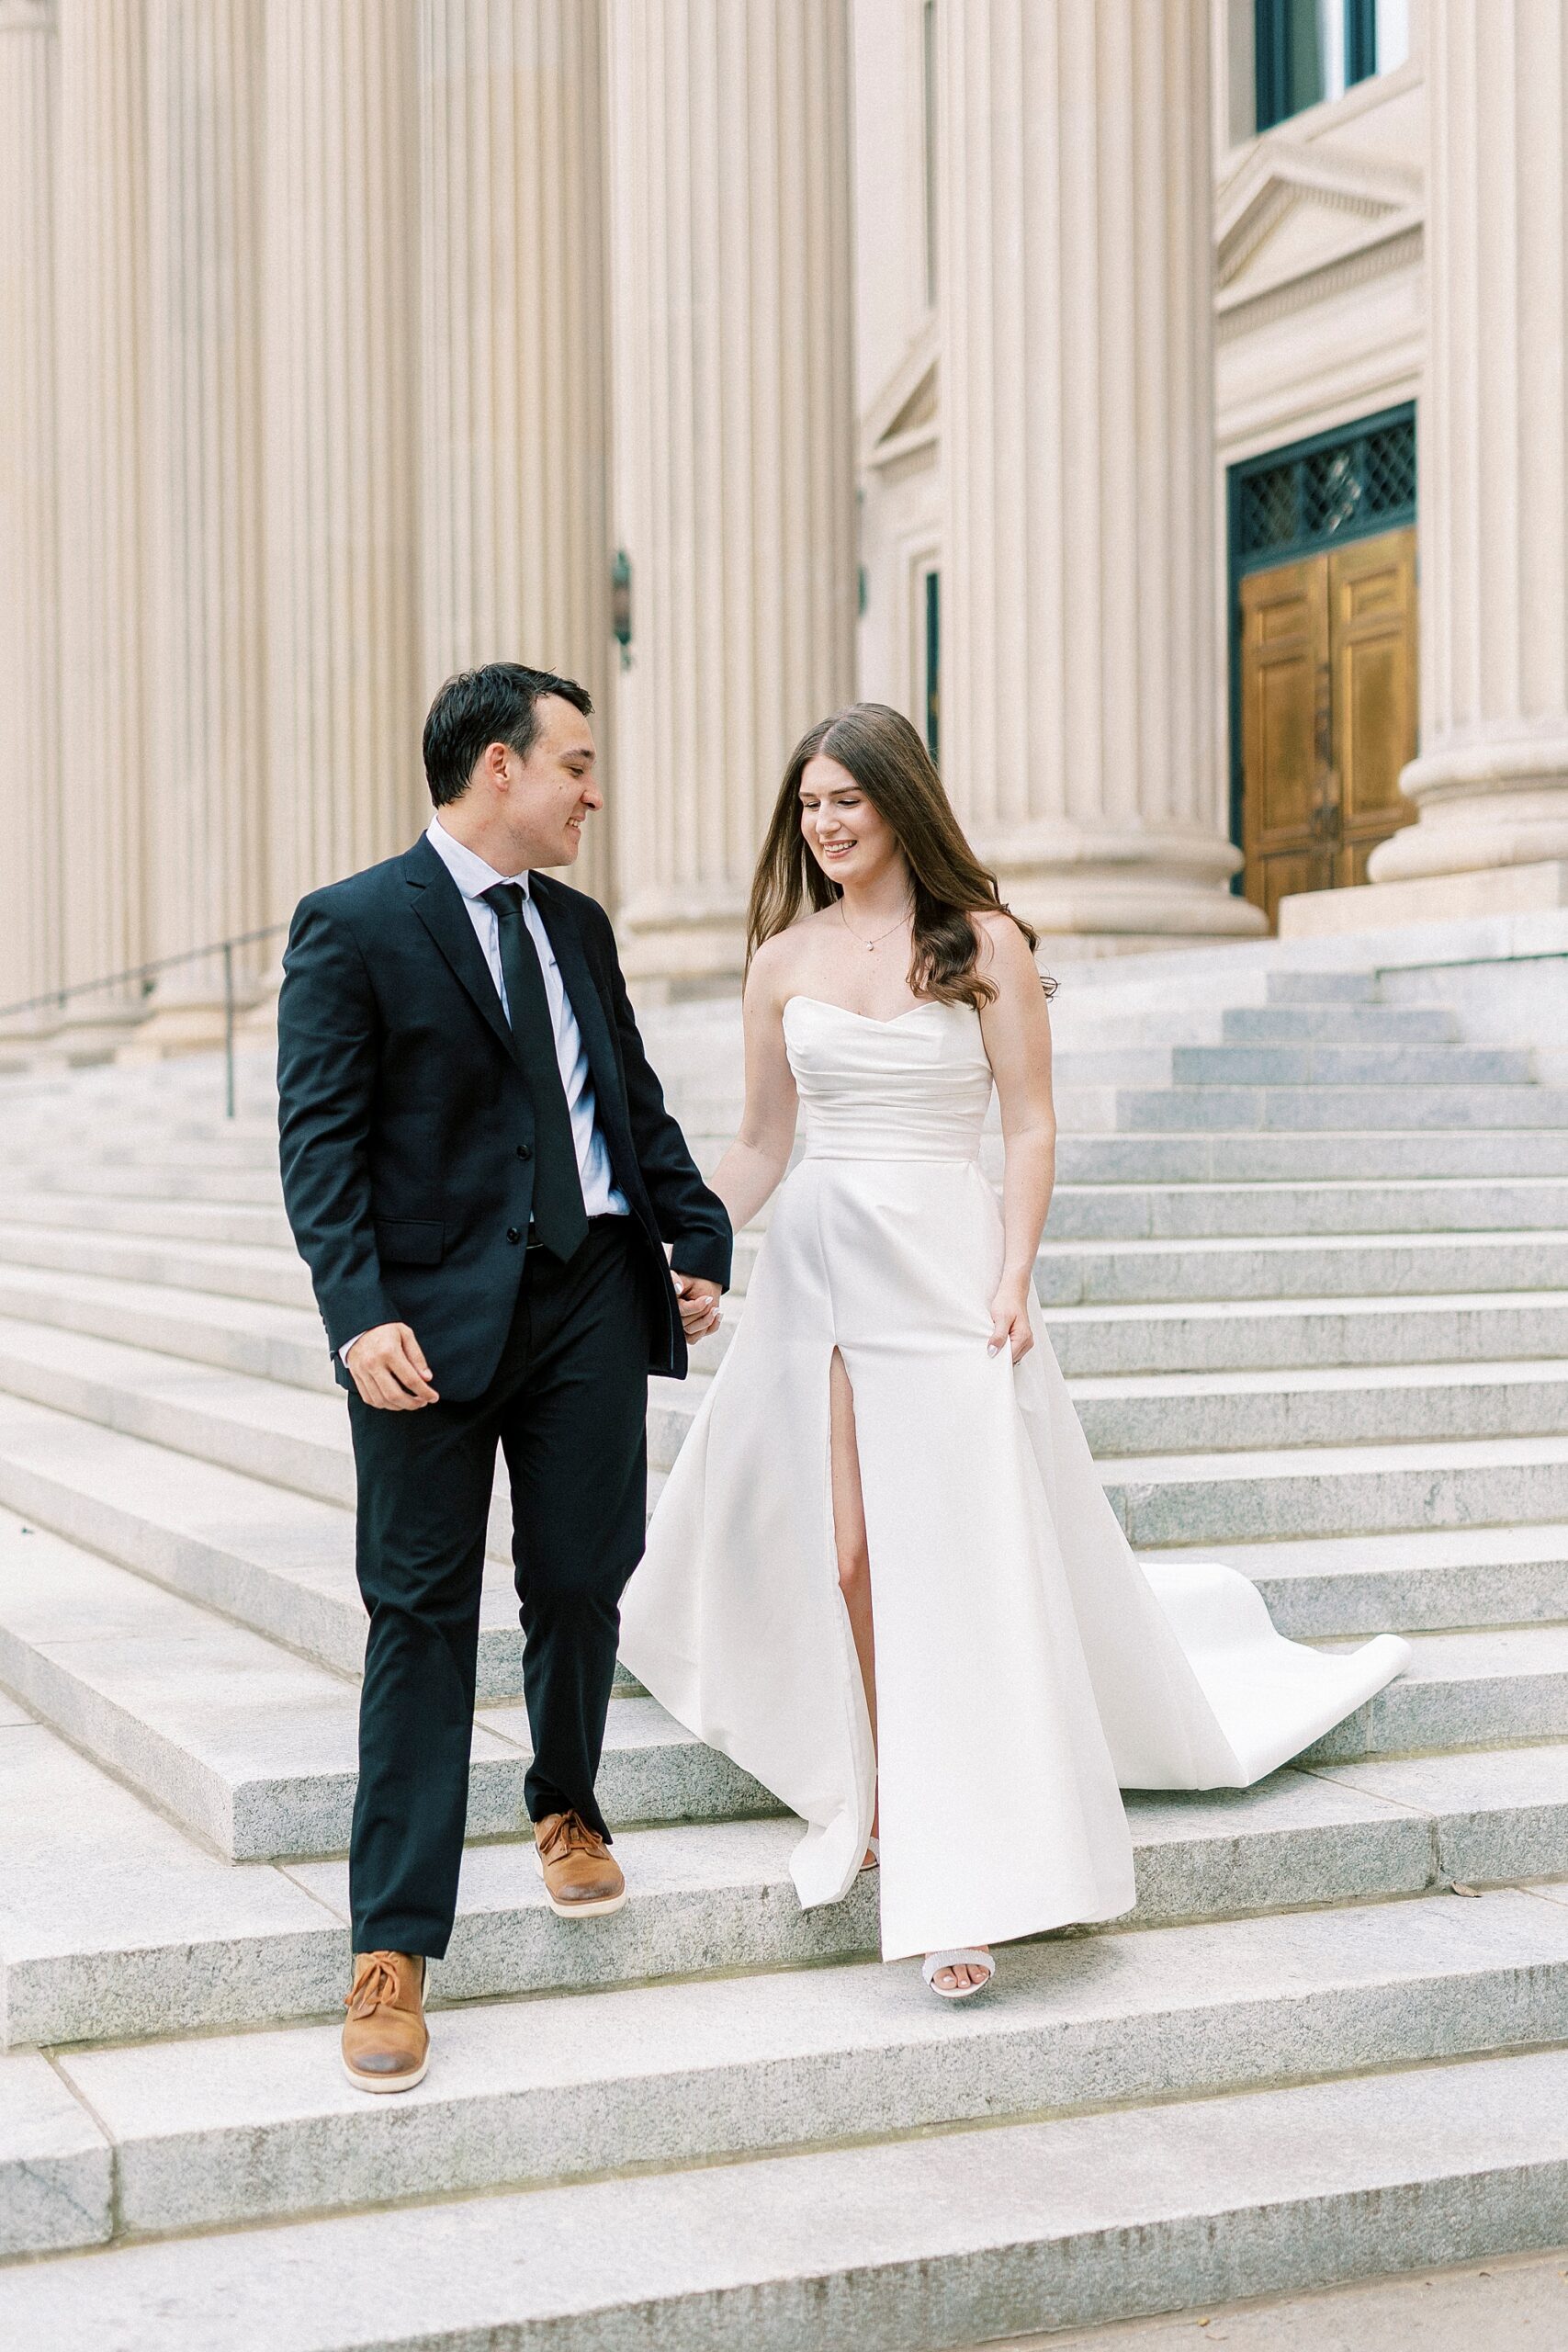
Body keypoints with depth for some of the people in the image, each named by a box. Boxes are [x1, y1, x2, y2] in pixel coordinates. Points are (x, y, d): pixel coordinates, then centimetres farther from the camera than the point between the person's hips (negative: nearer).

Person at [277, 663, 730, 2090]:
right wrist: (361, 1312, -21)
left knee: (581, 1585, 10)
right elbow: (319, 1139, -10)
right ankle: (396, 1944, 7)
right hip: (438, 1317, -5)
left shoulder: (578, 926, 15)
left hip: (594, 1299, 5)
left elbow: (635, 1101, 20)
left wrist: (698, 1236, 7)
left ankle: (568, 1809, 38)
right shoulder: (352, 927, -5)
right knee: (423, 1614, 0)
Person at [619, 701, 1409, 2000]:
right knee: (838, 1556, 1)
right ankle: (873, 1797, 19)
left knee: (956, 1562, -5)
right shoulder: (785, 957, 9)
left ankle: (966, 1884, 1)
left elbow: (1032, 1129, -3)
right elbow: (760, 1146, 13)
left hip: (945, 1271, -3)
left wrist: (1011, 1281, -12)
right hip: (816, 1267, 3)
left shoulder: (984, 944, -1)